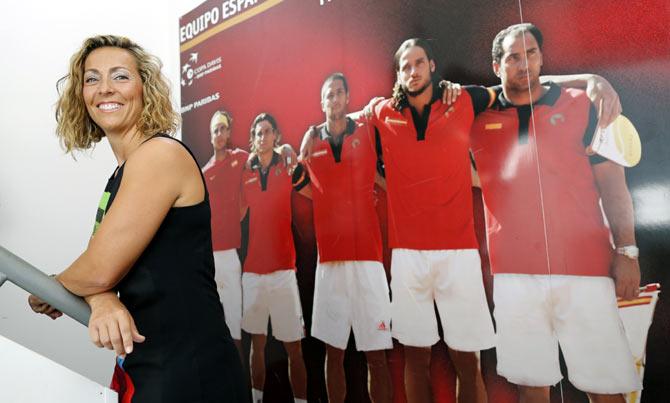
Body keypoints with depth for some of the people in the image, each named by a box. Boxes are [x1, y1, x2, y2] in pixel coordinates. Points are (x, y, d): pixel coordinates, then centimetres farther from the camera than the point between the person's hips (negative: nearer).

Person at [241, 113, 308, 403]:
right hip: (252, 269, 3)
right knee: (257, 341, 15)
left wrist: (295, 158, -16)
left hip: (282, 268, -3)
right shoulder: (246, 174, 11)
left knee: (293, 346, -1)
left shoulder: (287, 167, 3)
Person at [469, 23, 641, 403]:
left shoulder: (580, 106, 8)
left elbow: (611, 182, 5)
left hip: (585, 265, 0)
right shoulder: (480, 118, 9)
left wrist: (627, 250, -2)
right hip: (514, 271, 1)